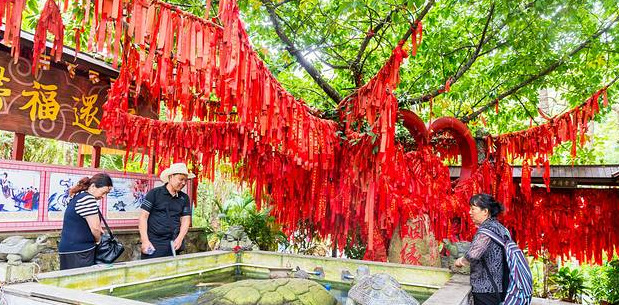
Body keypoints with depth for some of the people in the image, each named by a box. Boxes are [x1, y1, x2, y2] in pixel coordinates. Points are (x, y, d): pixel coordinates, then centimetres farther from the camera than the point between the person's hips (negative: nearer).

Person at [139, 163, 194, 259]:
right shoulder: (154, 193, -2)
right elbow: (143, 216, -4)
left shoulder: (184, 198, 10)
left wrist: (179, 239, -5)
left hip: (173, 245, 4)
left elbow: (186, 219, 10)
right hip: (153, 244, -3)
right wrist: (145, 241, -11)